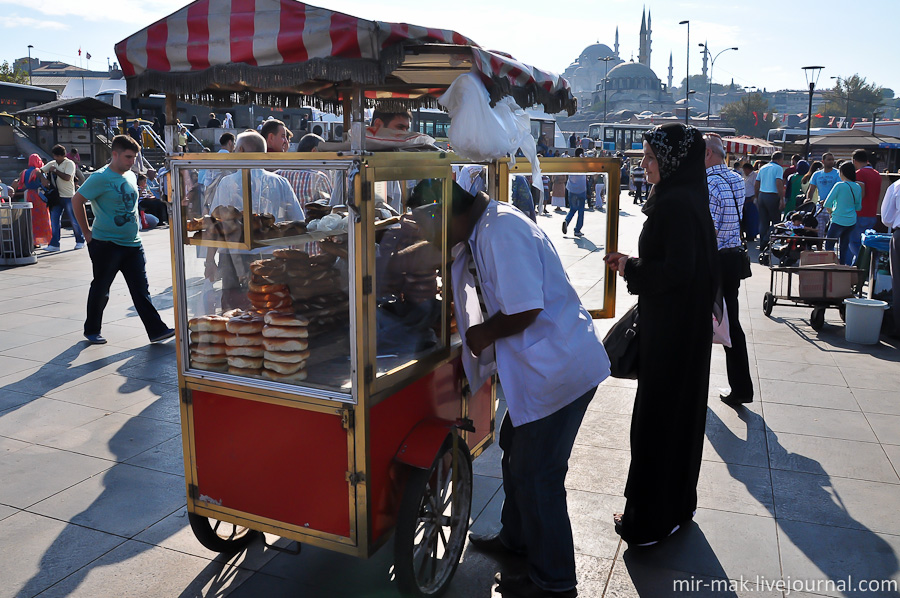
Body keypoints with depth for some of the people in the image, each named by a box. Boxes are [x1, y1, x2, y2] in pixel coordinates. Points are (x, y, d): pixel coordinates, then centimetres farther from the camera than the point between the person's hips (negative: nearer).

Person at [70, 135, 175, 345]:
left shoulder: (131, 176, 10)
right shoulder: (100, 178, -11)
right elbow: (77, 201, -9)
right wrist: (87, 232, -7)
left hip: (132, 243, 6)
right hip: (106, 243, -6)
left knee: (141, 289, 2)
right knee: (100, 289, 7)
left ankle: (156, 330, 1)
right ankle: (92, 330, 23)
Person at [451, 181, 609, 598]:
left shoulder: (501, 232, -23)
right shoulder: (483, 230, 9)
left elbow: (524, 311, -26)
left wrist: (483, 334, -10)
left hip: (559, 368, -10)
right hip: (543, 364, 11)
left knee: (536, 474, 1)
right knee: (515, 449, 23)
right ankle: (516, 538, 45)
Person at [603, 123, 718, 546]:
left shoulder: (676, 204, -20)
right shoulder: (685, 198, 11)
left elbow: (677, 270, -25)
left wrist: (631, 270, -11)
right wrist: (632, 262, 9)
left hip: (671, 330, -10)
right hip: (686, 325, 10)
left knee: (656, 417, 0)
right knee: (679, 412, 19)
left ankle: (651, 519, 13)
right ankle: (675, 504, 35)